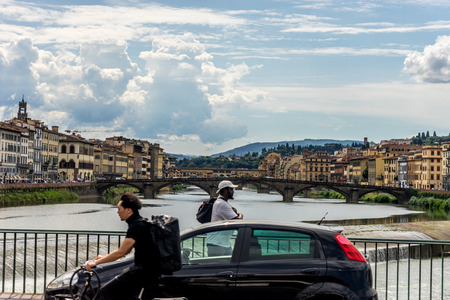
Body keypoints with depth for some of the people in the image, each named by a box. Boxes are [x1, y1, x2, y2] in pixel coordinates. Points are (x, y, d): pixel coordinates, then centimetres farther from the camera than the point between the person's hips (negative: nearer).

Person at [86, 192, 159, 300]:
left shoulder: (137, 226, -16)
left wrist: (96, 262, -12)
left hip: (145, 273, -10)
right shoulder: (141, 223, 16)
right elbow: (126, 250, 24)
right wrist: (103, 257, 22)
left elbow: (120, 252, -19)